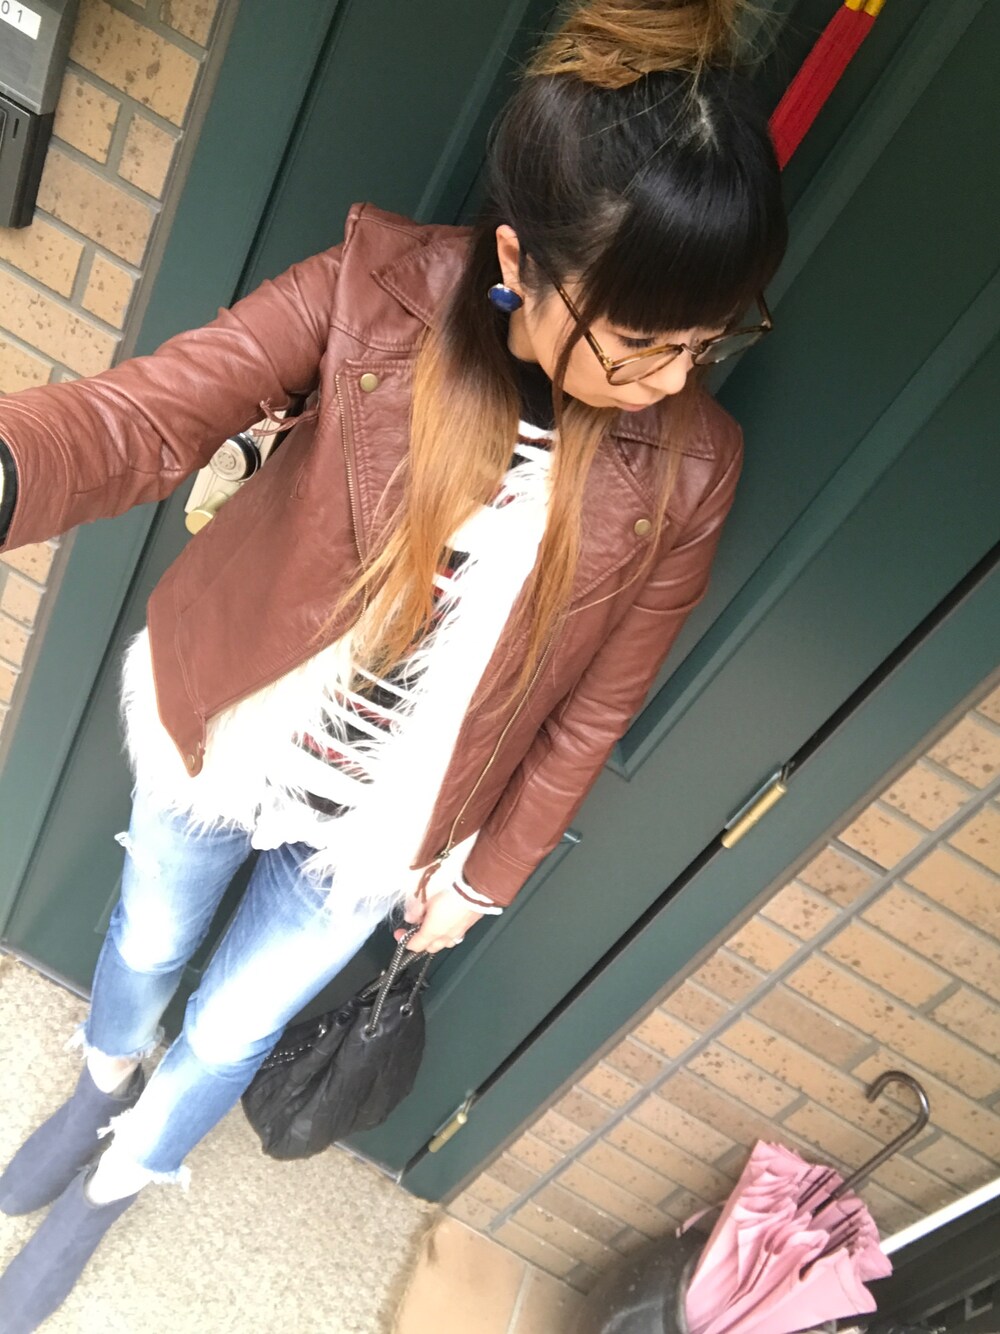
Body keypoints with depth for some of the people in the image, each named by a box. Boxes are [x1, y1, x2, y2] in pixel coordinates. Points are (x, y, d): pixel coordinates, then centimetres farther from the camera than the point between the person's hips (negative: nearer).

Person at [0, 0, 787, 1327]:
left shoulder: (686, 467, -20)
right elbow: (149, 412, -27)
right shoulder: (375, 291, -23)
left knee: (227, 1034, 23)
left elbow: (592, 711, -10)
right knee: (145, 946, 30)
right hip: (217, 735, 1)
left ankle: (111, 1185, 62)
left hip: (377, 830, 0)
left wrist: (484, 875, 1)